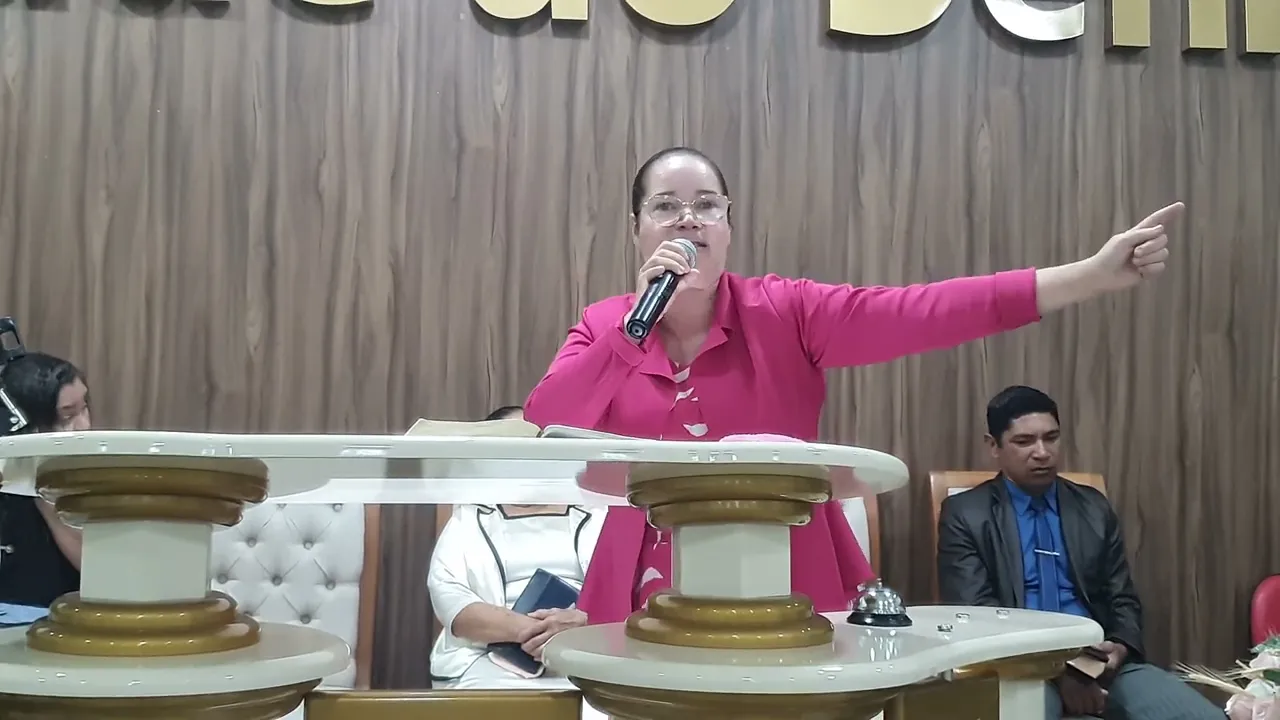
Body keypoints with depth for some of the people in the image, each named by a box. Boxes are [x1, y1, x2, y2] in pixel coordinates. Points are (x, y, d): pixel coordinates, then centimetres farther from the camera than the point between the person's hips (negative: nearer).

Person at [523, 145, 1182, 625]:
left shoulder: (784, 312, -5)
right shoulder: (604, 328, 2)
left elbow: (926, 312, -16)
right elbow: (543, 429, -13)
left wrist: (1093, 274, -26)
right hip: (651, 602, 1)